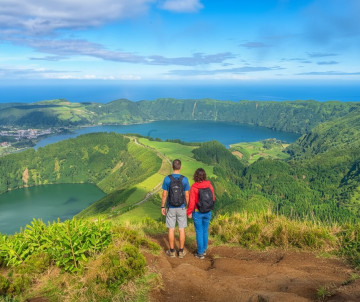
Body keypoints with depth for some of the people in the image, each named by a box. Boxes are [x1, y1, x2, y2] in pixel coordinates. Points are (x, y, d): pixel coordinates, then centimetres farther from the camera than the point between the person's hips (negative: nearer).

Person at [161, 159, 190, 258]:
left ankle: (172, 251, 21)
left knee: (171, 229, 12)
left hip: (171, 208, 0)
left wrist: (162, 207, 4)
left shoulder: (167, 179, -13)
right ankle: (181, 251, 19)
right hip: (181, 208, 0)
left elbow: (164, 195, -9)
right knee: (181, 229, 11)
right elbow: (187, 196, -8)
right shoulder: (184, 179, -13)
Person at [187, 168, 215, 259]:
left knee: (199, 232, 7)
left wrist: (189, 212, -5)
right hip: (208, 212, 4)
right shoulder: (209, 185, -8)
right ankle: (204, 249, 33)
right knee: (205, 231, 19)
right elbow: (213, 198, 0)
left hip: (197, 213, -4)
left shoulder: (194, 187, -20)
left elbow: (192, 202, -18)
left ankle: (200, 253, 14)